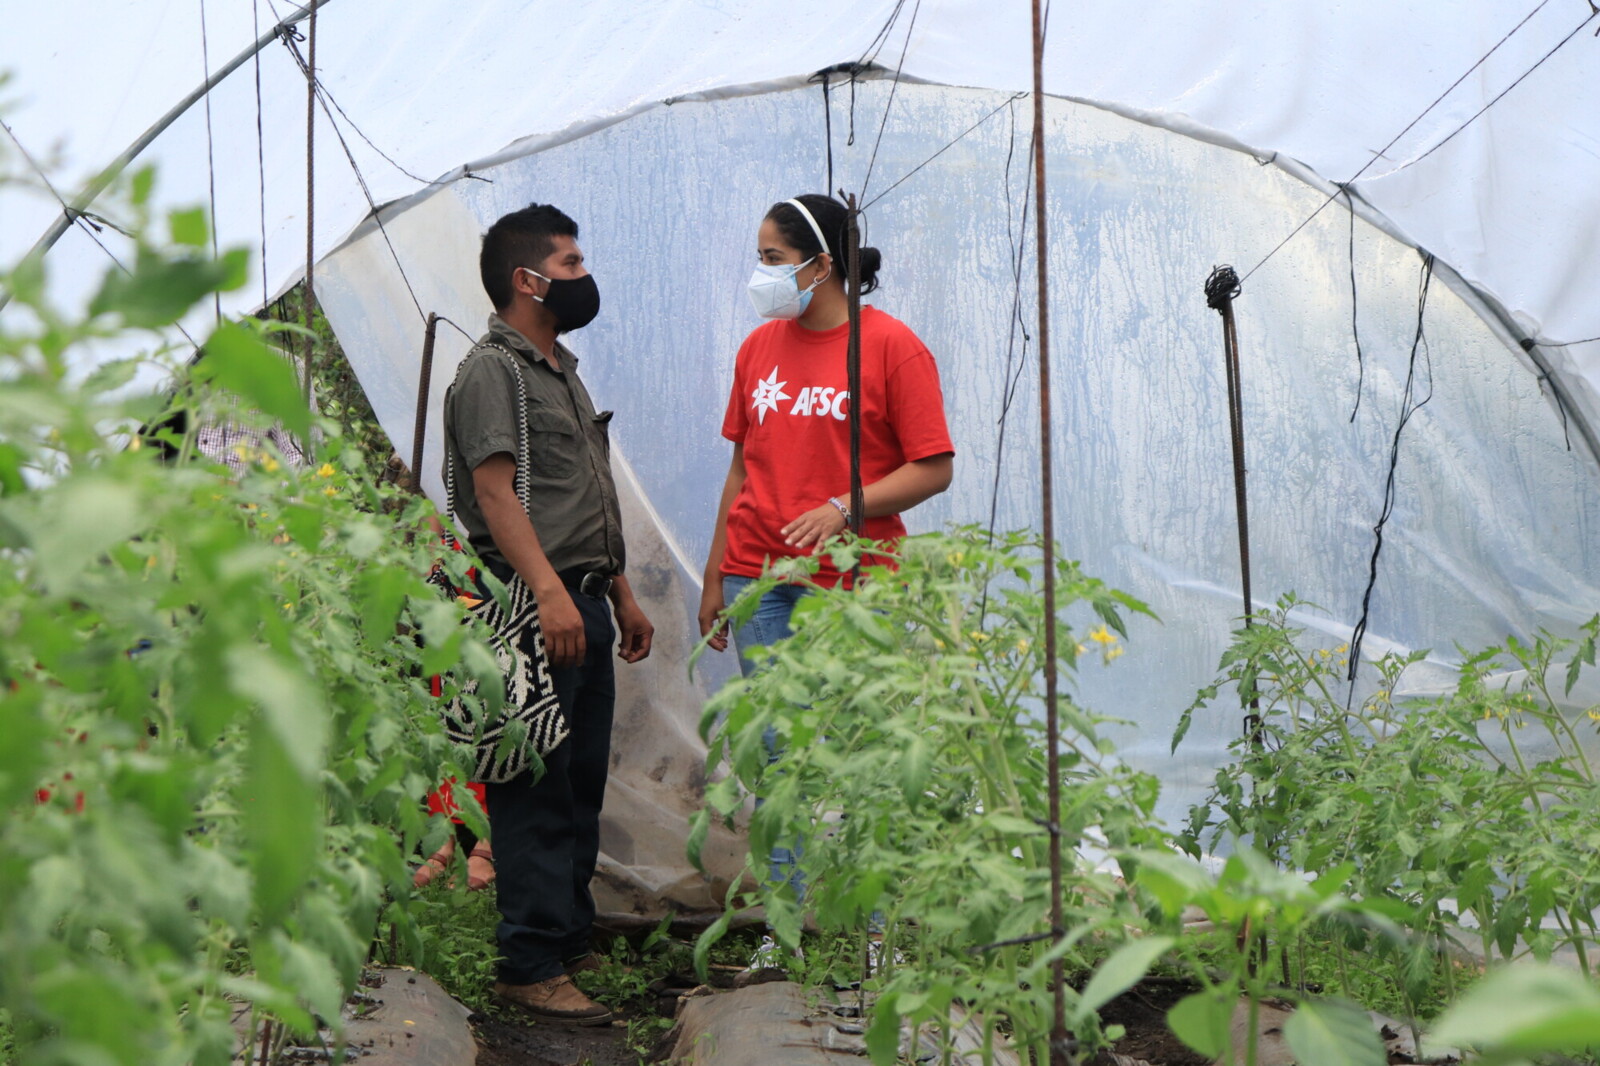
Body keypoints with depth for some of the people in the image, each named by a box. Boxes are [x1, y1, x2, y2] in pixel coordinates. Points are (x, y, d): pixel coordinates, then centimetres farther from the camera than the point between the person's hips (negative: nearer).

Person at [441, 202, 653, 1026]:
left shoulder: (561, 369, 23)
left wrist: (621, 594, 22)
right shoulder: (491, 371, -7)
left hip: (582, 603, 10)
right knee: (535, 794, -8)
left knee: (581, 787, 12)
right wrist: (549, 592, -26)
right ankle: (531, 969, -4)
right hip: (534, 610, -9)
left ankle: (571, 943, 21)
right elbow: (496, 490, -17)